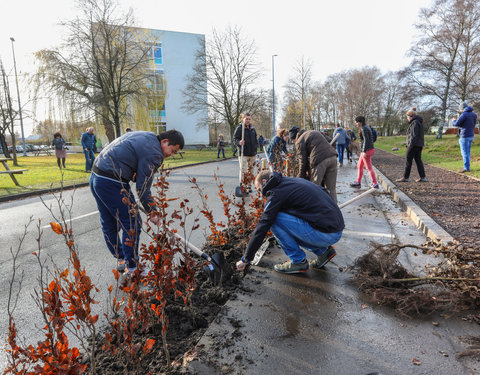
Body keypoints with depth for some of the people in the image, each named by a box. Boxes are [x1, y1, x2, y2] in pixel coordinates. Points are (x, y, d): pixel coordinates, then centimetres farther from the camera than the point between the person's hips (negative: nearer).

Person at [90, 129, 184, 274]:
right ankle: (131, 269, 9)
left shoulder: (146, 136, 15)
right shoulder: (153, 152, -14)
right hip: (111, 184, -11)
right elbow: (143, 188, -13)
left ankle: (120, 260, 35)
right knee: (132, 224, -1)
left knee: (109, 224, 18)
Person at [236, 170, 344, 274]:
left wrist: (245, 259, 0)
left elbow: (262, 227, -8)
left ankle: (298, 261, 1)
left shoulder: (276, 193, -8)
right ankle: (323, 251, 18)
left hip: (327, 233, -9)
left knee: (274, 219, -9)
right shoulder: (293, 181, 16)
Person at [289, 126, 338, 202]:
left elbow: (303, 162, 2)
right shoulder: (313, 132, 29)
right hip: (332, 156, 7)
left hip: (320, 160, -7)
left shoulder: (299, 142, 6)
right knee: (331, 188, 14)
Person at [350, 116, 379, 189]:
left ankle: (375, 184, 0)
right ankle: (358, 182, 22)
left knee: (369, 168, -5)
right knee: (359, 166, 16)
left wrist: (364, 151, -29)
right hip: (370, 149, 10)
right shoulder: (366, 127, 15)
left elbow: (366, 140, -24)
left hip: (366, 150, -10)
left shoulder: (364, 129, -15)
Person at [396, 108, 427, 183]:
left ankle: (405, 177, 0)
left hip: (414, 145, -10)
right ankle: (423, 177, 8)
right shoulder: (419, 122, 18)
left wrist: (410, 145, -23)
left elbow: (414, 135, -21)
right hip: (419, 145, 10)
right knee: (418, 160, 9)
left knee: (408, 160, -4)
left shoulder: (415, 123, -13)